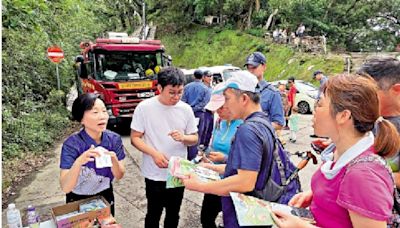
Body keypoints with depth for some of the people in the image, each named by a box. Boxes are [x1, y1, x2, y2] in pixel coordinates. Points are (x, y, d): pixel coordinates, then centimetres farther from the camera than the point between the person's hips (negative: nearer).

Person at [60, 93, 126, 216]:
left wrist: (114, 161, -33)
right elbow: (65, 188, -28)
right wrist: (79, 162, -45)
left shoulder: (114, 139, -17)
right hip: (78, 200, -2)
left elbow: (119, 176, -13)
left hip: (105, 196, 3)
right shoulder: (72, 144, -26)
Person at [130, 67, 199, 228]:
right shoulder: (144, 107, -12)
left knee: (173, 214, 20)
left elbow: (195, 138, 4)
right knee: (153, 214, 14)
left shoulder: (185, 109, -3)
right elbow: (135, 138, -7)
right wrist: (154, 153, -22)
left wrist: (183, 138, -19)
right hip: (154, 174, -3)